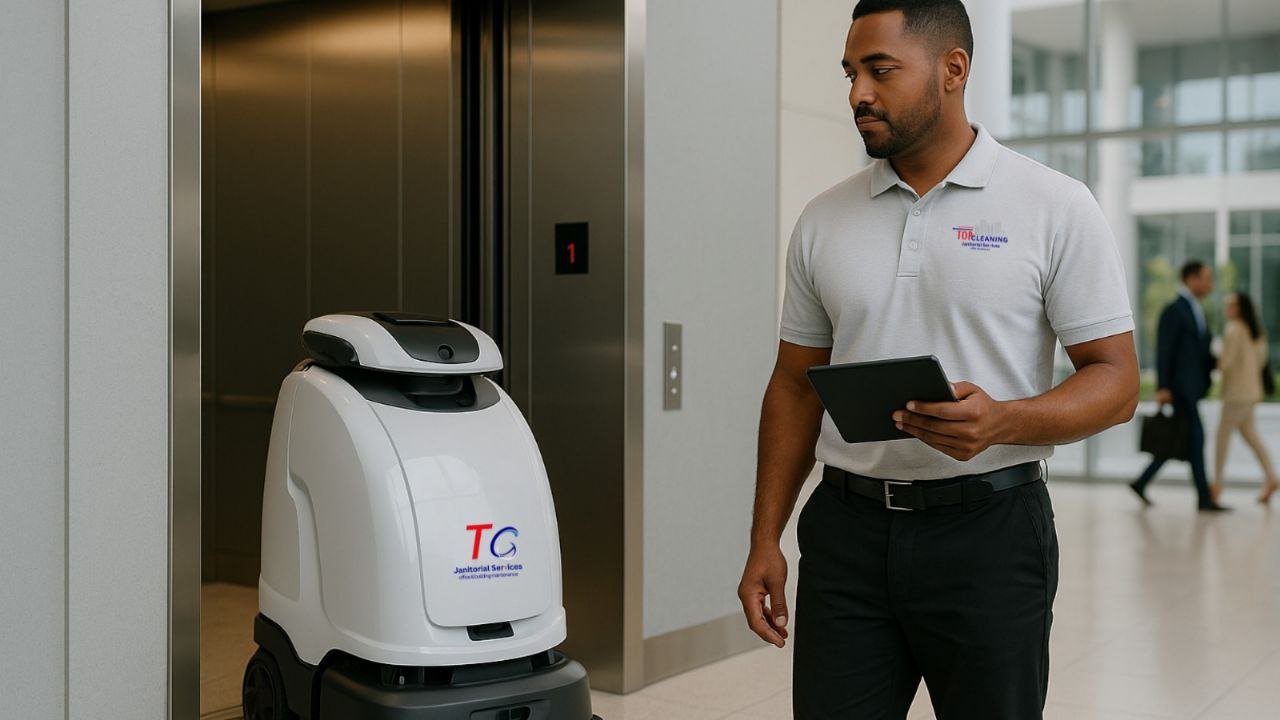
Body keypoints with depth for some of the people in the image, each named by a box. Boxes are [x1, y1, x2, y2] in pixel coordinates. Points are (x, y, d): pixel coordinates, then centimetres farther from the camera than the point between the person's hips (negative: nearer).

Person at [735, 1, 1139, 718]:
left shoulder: (1055, 207, -4)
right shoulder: (824, 221, 7)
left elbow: (1116, 381, -4)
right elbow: (795, 387, 11)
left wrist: (1001, 421, -24)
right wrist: (765, 540, 6)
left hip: (988, 529, -2)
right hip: (847, 529, 3)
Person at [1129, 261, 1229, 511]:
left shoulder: (1196, 311, 18)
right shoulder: (1174, 310, -10)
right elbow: (1164, 351, -15)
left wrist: (1216, 362, 6)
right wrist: (1163, 387, -19)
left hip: (1193, 387, 9)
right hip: (1180, 387, -9)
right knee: (1195, 438, -6)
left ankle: (1141, 483, 17)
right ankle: (1204, 499, -1)